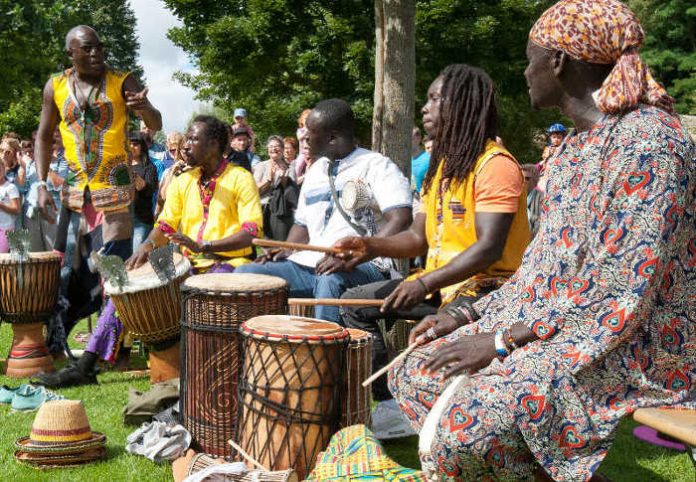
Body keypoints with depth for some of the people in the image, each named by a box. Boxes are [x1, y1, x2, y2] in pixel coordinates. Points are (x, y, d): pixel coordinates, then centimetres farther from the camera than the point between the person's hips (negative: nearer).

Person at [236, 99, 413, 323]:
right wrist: (286, 250, 6)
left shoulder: (376, 166, -4)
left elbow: (401, 221, -18)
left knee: (331, 281, -39)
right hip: (310, 264, 7)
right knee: (245, 274, -7)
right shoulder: (315, 171, 20)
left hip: (364, 268, -7)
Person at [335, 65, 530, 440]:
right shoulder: (441, 167, 15)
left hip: (486, 285, -10)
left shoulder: (496, 165, -15)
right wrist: (373, 246, -6)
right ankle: (386, 405, 2)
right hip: (439, 282, 10)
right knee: (357, 302, 6)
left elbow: (489, 247, -25)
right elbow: (419, 237, 12)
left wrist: (426, 284, -32)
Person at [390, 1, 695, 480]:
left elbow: (624, 294, -24)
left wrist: (501, 341, -21)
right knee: (412, 375, 6)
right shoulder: (577, 146, 13)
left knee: (464, 428, -29)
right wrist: (469, 316, 10)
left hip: (626, 349, -10)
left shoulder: (648, 143, -19)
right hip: (553, 330, 10)